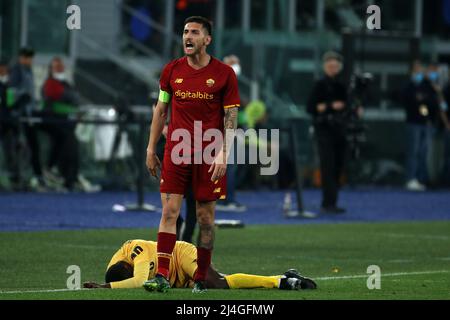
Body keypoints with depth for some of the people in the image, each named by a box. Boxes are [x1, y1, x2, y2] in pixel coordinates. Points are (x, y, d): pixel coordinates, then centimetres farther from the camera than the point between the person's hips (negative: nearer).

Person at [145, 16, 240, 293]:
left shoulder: (224, 73, -1)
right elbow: (161, 110, 14)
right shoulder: (172, 70, 7)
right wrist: (151, 149, 11)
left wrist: (223, 153, -11)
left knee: (206, 216, 3)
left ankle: (201, 279, 11)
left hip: (209, 154, -2)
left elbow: (231, 116, -1)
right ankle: (162, 276, -12)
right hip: (176, 152, 2)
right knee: (170, 211, -7)